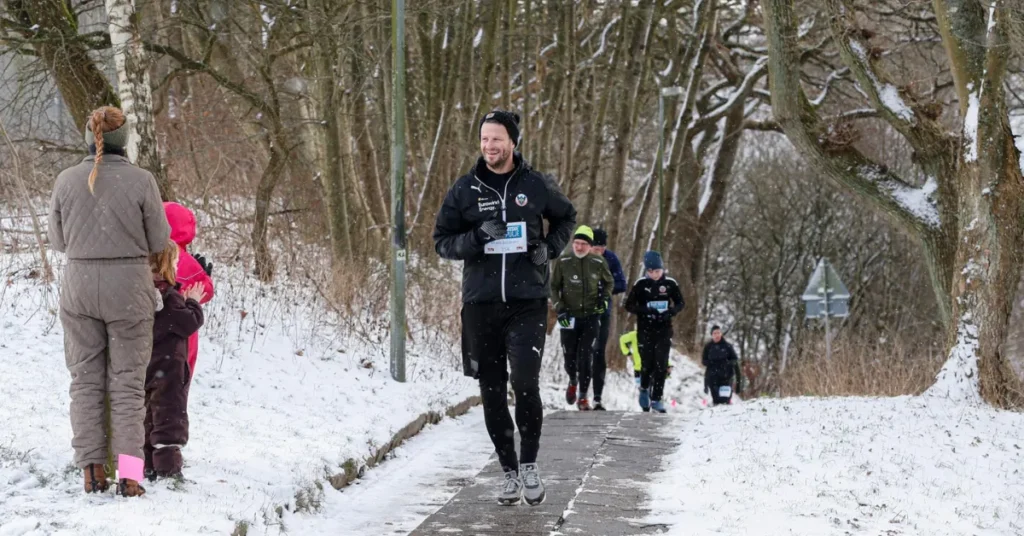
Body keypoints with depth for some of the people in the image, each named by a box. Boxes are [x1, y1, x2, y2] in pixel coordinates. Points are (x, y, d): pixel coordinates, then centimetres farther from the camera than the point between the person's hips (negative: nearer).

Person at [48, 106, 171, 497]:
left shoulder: (67, 180, -5)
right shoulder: (141, 181, -11)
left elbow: (58, 240, 5)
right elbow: (158, 241, -4)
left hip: (79, 285, 2)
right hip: (129, 288, -2)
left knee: (86, 380, 12)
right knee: (127, 382, 5)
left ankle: (92, 471, 8)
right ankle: (129, 474, -1)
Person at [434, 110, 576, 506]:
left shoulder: (536, 186, 3)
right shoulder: (465, 190, 4)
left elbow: (566, 217, 20)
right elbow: (442, 241, 5)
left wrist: (550, 248, 1)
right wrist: (477, 237, -14)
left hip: (528, 300, -2)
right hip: (480, 302, 2)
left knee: (525, 383, -15)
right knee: (492, 392, 5)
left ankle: (529, 463, 4)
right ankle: (509, 471, 17)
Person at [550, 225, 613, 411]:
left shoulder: (598, 262, -2)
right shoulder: (562, 262, -3)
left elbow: (609, 282, 16)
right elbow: (554, 286, 7)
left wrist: (603, 299, 0)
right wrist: (559, 308, -3)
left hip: (591, 316, -1)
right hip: (569, 316, 1)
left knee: (586, 357, -9)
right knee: (570, 356, 3)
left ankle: (583, 397, -1)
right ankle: (573, 381, 36)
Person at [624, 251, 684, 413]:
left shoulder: (670, 283, -1)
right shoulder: (641, 284, -5)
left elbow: (680, 303, 8)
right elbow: (629, 305, -4)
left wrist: (670, 312, -13)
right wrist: (646, 311, -20)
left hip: (664, 330, 1)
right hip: (645, 331, -1)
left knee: (661, 365, -4)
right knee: (648, 364, 1)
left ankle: (656, 398, 2)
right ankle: (644, 388, 30)